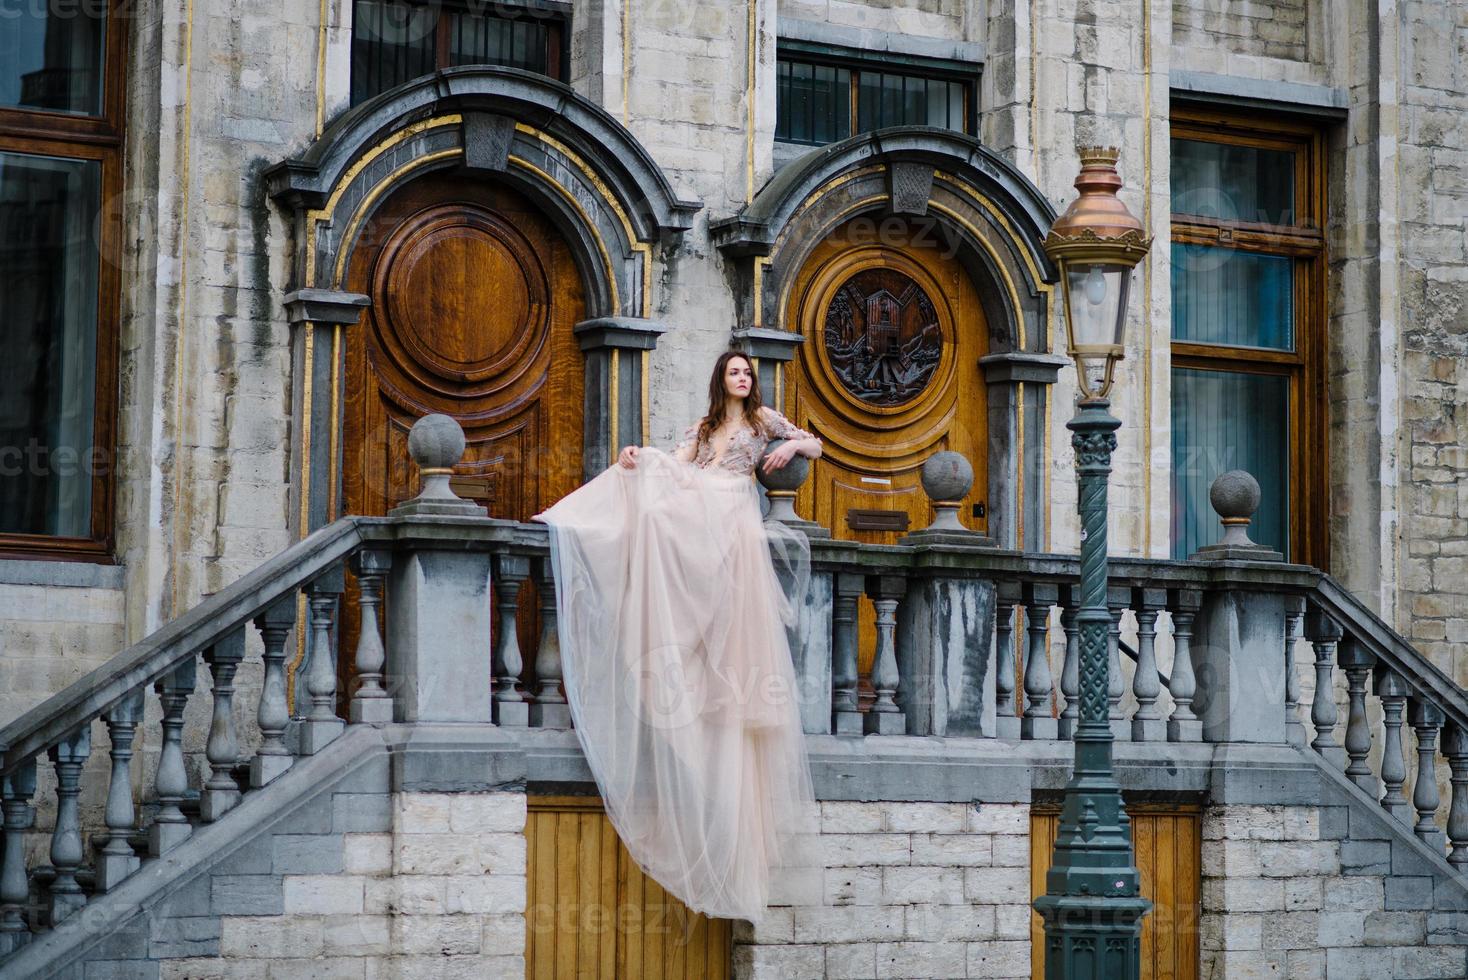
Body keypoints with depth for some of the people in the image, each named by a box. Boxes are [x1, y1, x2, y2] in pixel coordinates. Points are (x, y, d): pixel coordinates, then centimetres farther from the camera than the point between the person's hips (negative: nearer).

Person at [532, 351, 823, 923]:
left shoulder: (763, 419, 22)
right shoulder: (702, 427, 29)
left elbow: (816, 446, 21)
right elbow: (674, 467, 14)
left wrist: (792, 445, 1)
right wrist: (636, 460, -4)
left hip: (731, 512, -4)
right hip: (691, 506, 4)